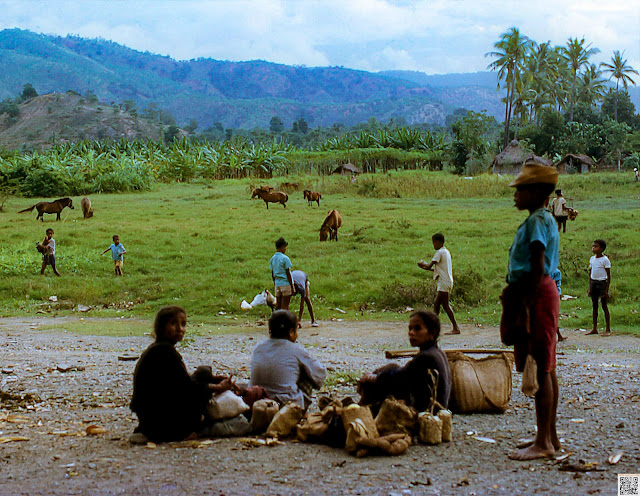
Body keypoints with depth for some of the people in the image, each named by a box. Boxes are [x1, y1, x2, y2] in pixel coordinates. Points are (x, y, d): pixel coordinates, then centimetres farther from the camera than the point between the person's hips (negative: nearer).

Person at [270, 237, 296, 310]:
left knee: (278, 306, 8)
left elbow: (272, 274, 13)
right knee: (285, 307, -3)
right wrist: (292, 287, -7)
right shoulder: (285, 258, -11)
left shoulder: (272, 259, 7)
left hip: (277, 284, 6)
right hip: (286, 284, -6)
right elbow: (288, 274, -11)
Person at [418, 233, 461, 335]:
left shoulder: (440, 252, -12)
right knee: (436, 304, 11)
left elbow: (429, 266, -16)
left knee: (445, 305, -8)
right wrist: (426, 267, 17)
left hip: (444, 283, -10)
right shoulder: (446, 252, 18)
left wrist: (423, 263, 4)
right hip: (447, 281, 10)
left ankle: (456, 328, -8)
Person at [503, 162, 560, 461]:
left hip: (538, 294, -11)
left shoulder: (537, 220, -13)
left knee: (540, 367, -9)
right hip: (545, 292, 11)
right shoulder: (543, 219, 18)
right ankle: (550, 436, 20)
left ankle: (543, 442, -8)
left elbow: (538, 267, -21)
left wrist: (528, 302, -21)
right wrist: (515, 289, 19)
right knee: (545, 367, 13)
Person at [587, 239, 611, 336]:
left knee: (604, 305, -2)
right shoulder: (592, 259, 10)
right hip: (593, 282, 6)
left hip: (602, 282, -6)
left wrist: (607, 289, -13)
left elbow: (608, 276, -9)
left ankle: (608, 329, 3)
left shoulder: (605, 260, -9)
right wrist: (589, 288, 14)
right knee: (594, 305, 9)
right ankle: (594, 328, 15)